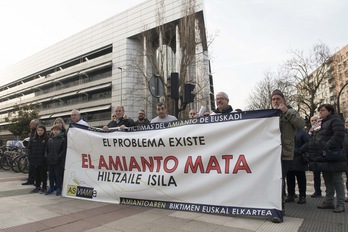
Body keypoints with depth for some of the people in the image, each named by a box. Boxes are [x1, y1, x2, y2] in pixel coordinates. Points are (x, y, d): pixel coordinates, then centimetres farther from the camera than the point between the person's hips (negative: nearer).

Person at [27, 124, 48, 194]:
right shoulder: (33, 139, 10)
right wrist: (30, 157, 1)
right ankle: (37, 187, 26)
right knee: (36, 174, 14)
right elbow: (29, 149, 10)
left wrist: (45, 158, -16)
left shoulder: (46, 139, -6)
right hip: (34, 161, 5)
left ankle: (44, 187, 15)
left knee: (43, 174, 5)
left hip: (43, 161, -5)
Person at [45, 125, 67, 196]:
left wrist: (59, 157, -14)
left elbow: (64, 150, -8)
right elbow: (47, 149, 17)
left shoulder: (63, 140, -4)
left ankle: (59, 188, 13)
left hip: (58, 162, -5)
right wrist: (47, 156, 5)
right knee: (51, 175, 14)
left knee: (58, 175, 1)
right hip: (50, 161, 5)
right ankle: (51, 188, 28)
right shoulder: (50, 140, 11)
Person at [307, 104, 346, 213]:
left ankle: (341, 204, 9)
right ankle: (329, 201, 21)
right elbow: (313, 140, 22)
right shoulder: (321, 123, 19)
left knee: (337, 180, 0)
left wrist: (327, 147, -25)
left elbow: (338, 136, -22)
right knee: (327, 180, 13)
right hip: (323, 158, 8)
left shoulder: (335, 120, -7)